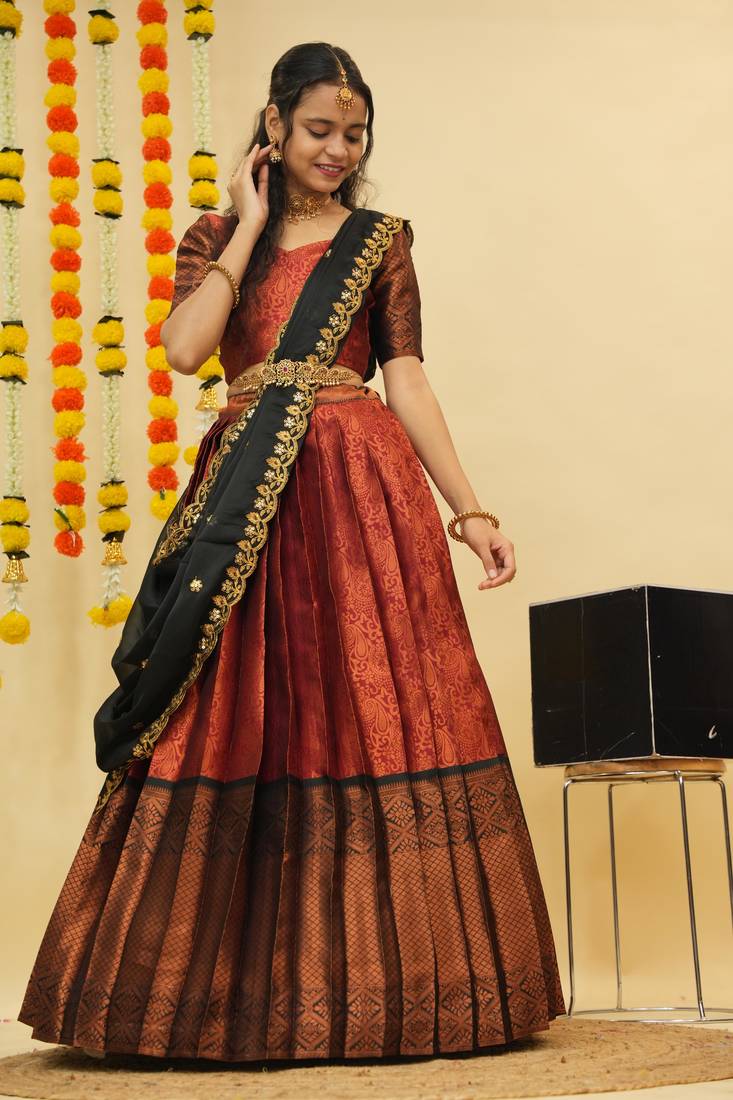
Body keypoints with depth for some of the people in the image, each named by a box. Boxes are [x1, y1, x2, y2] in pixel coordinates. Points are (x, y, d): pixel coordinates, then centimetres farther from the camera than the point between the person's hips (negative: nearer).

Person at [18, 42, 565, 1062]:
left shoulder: (380, 240, 12)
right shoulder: (217, 237, 14)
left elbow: (407, 380, 6)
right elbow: (184, 346, -5)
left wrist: (470, 512, -3)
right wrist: (251, 226, 1)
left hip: (363, 490, -1)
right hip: (246, 497, 1)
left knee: (370, 714, -6)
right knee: (231, 728, -1)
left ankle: (371, 979, 1)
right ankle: (245, 981, 8)